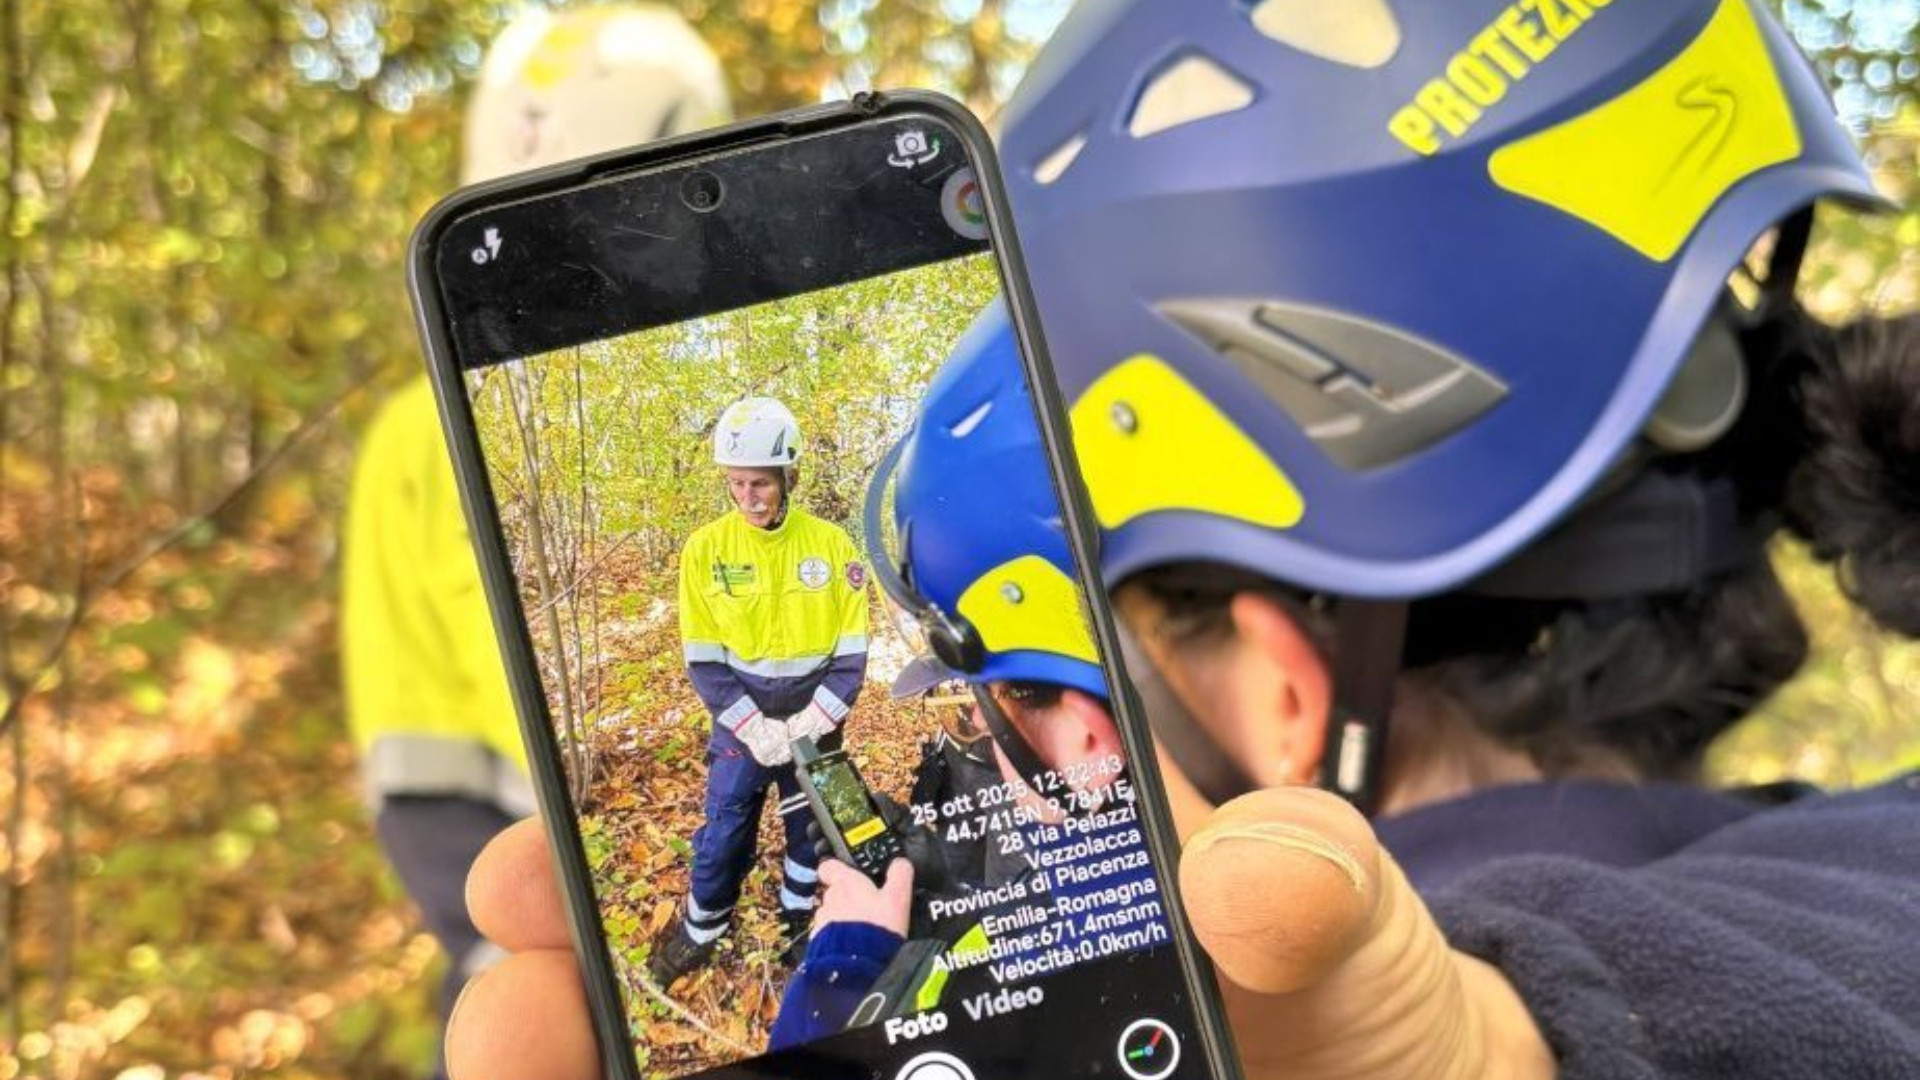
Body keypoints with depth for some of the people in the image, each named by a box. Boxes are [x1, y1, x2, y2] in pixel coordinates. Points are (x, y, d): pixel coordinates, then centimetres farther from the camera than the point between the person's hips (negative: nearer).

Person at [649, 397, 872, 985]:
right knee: (723, 836, 6)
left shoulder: (831, 543, -7)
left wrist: (814, 721, -15)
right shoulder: (706, 547, -9)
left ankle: (801, 926, 35)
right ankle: (699, 932, 29)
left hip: (815, 722, 1)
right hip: (742, 724, -1)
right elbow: (702, 659, -7)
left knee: (813, 832, 14)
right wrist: (755, 726, -16)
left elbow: (852, 650, -4)